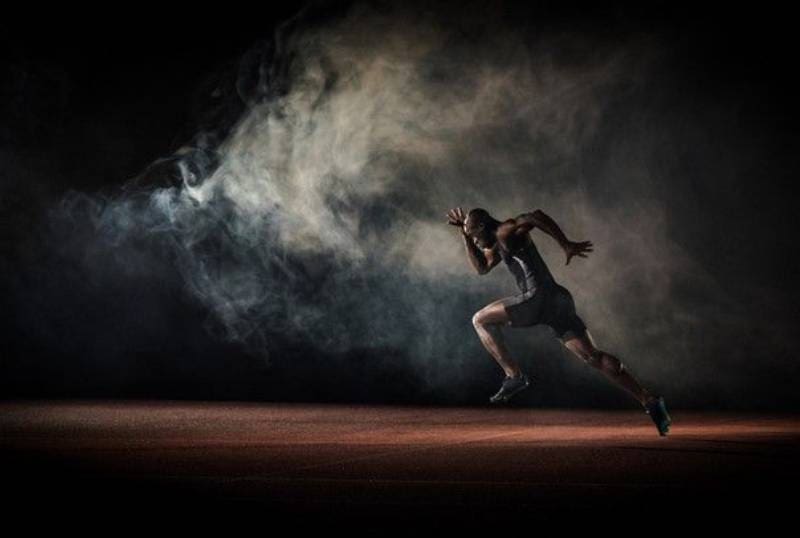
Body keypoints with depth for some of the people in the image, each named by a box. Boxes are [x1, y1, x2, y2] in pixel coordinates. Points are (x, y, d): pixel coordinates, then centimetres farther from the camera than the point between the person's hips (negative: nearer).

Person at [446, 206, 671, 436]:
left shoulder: (506, 232, 0)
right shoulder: (499, 243, 28)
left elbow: (536, 216, -17)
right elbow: (481, 267, 38)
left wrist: (566, 244, -22)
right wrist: (464, 233, 33)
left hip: (539, 297, -9)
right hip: (559, 300, 10)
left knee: (480, 320, 7)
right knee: (595, 357, 1)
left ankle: (514, 375, -3)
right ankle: (649, 401, -10)